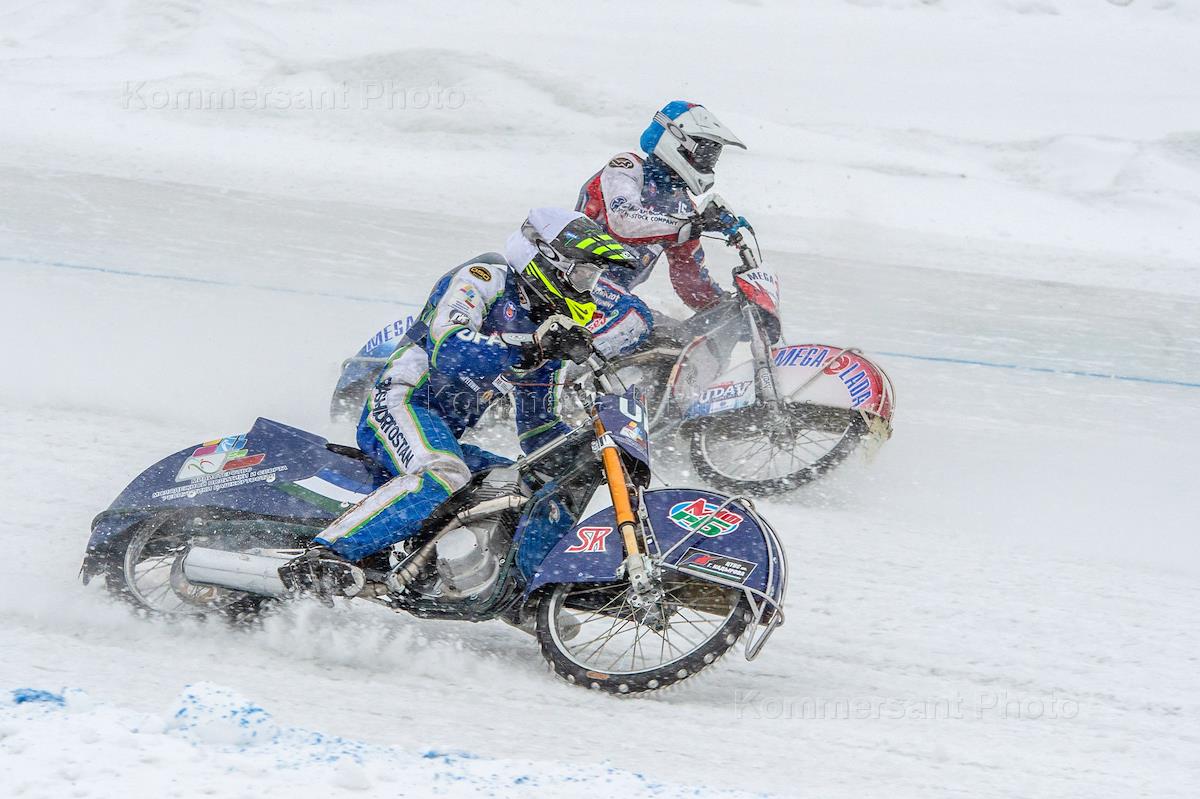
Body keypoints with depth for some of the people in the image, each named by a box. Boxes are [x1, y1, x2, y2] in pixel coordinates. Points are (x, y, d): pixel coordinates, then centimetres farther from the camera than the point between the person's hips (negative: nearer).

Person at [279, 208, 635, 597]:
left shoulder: (546, 330, 18)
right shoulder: (482, 278, -6)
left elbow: (540, 431, 22)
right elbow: (447, 350, -25)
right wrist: (533, 347, -32)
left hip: (447, 438, 10)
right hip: (400, 407, -10)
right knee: (444, 477, -37)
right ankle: (324, 555, -45)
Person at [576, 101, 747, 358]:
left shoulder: (681, 205, 18)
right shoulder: (626, 168, -4)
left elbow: (690, 276, 25)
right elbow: (623, 220, -26)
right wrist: (691, 223, -31)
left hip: (615, 291, 9)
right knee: (634, 320, -34)